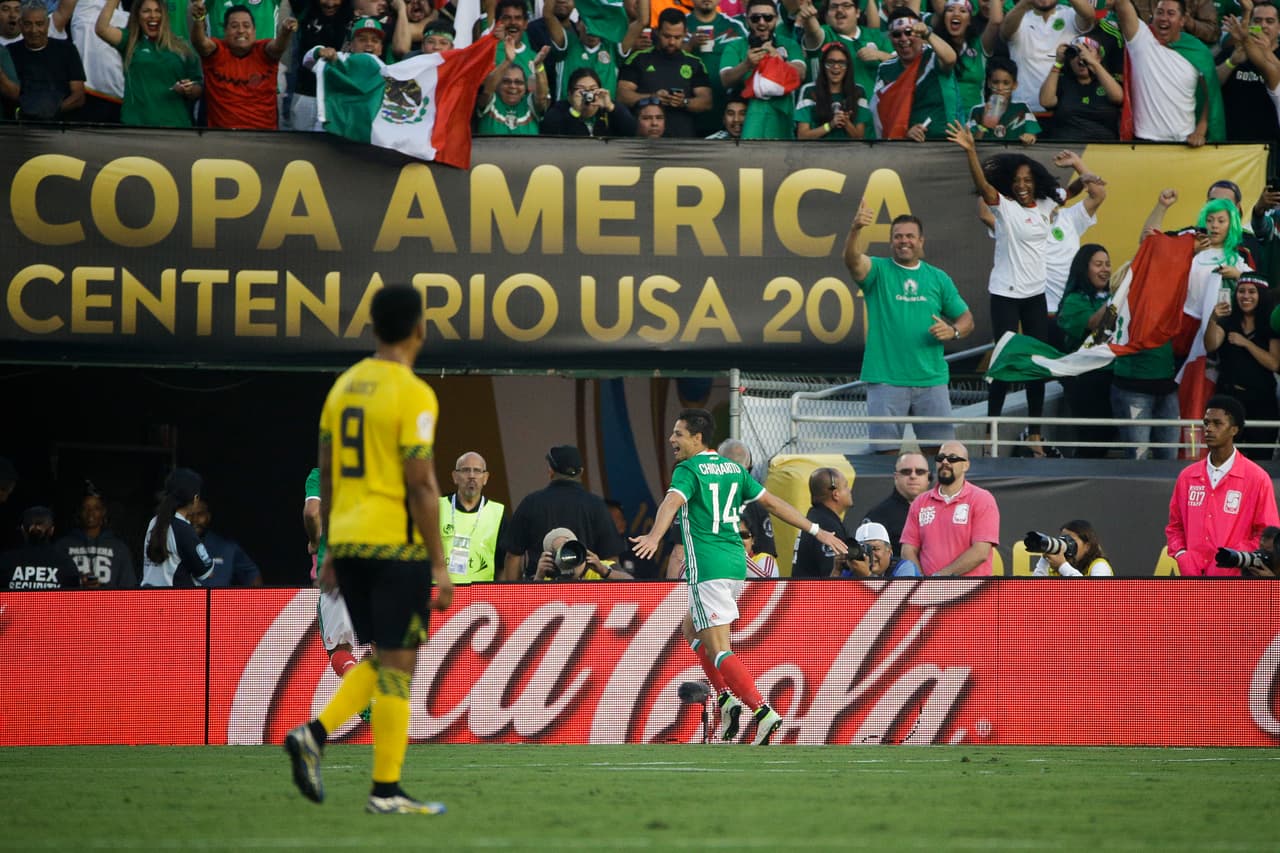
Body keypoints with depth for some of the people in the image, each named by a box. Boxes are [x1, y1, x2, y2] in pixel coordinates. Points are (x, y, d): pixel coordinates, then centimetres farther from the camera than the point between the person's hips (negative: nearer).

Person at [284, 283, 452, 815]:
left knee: (381, 659, 18)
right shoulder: (412, 394, -11)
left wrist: (331, 550, 21)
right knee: (397, 664, -1)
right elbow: (420, 483, -15)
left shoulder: (345, 386, 11)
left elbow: (327, 474, 14)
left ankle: (314, 734, -1)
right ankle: (386, 790, 0)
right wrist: (439, 564, -11)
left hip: (348, 539, 7)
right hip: (397, 545, -7)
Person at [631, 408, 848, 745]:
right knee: (691, 629, 25)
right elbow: (773, 503, 17)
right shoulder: (734, 468, 14)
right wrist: (817, 531, 22)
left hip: (707, 569, -8)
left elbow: (672, 502, -27)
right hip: (736, 565, 8)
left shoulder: (688, 470, -7)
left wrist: (654, 537, -45)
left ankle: (763, 712, -20)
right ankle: (726, 698, 13)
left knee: (718, 650, -7)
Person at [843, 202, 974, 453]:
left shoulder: (938, 278, 12)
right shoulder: (879, 271, 3)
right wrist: (855, 229, -39)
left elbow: (966, 318, 16)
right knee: (886, 451, -3)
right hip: (885, 380, -2)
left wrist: (953, 331, -8)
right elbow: (852, 260, -19)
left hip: (931, 379, 3)